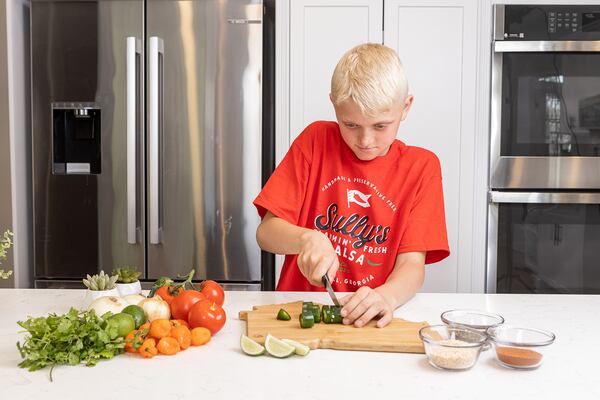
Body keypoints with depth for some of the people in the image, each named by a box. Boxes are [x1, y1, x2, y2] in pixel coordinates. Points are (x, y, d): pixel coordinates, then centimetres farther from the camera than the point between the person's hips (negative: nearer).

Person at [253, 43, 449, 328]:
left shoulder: (421, 166, 1)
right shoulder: (316, 140, 2)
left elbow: (412, 263, -6)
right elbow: (266, 232, -2)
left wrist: (387, 295, -28)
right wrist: (307, 238, -23)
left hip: (369, 322, 1)